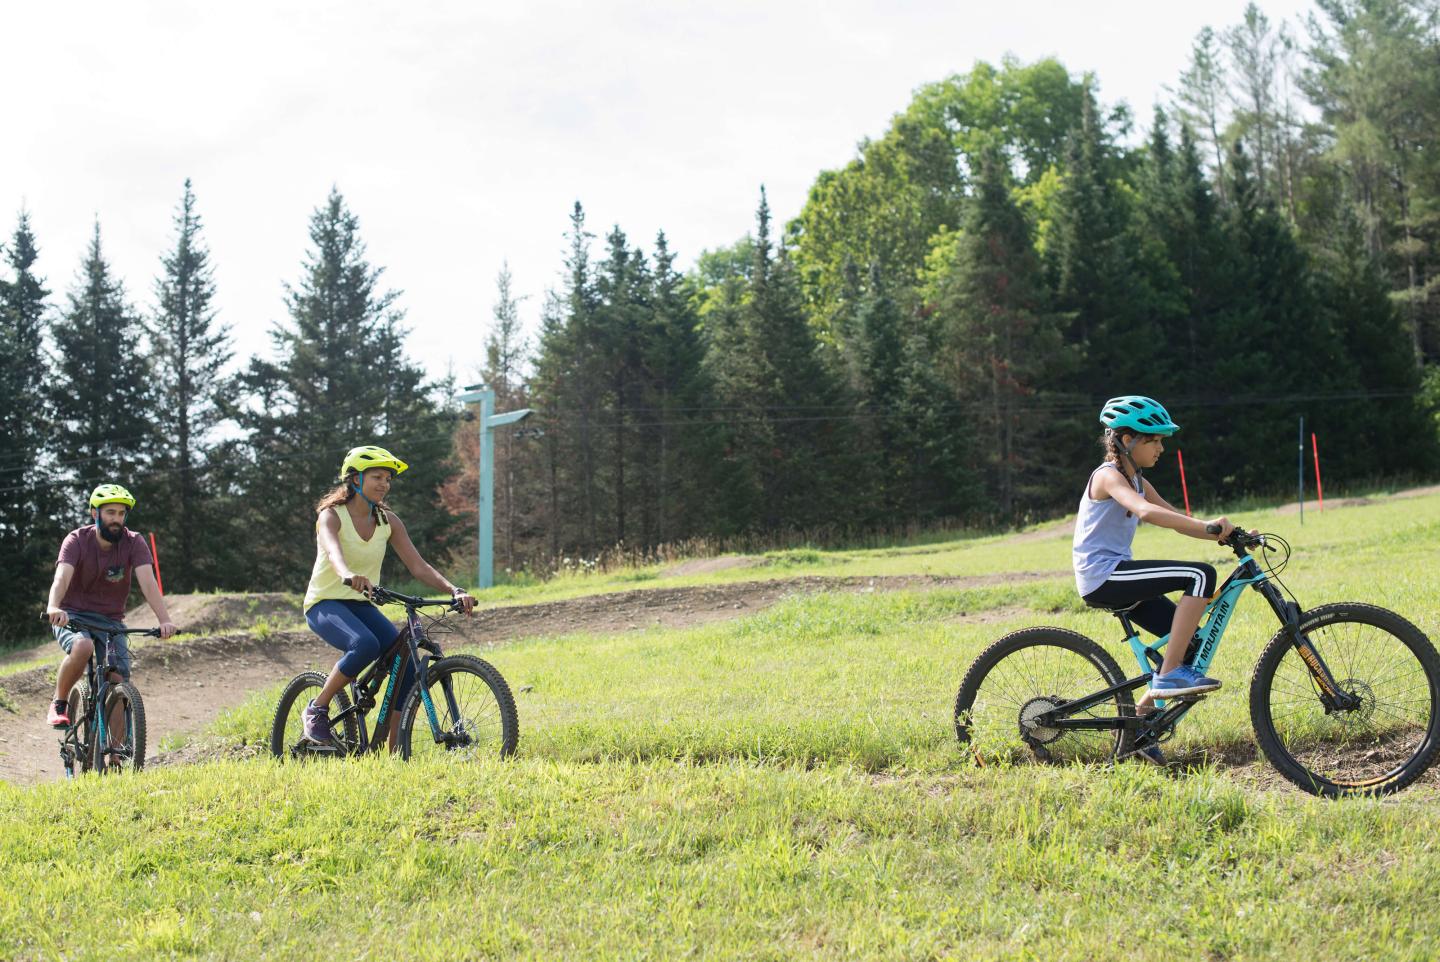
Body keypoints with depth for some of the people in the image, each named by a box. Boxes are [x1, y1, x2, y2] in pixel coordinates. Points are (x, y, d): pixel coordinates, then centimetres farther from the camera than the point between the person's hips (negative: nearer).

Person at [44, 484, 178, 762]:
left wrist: (164, 620, -37)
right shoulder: (76, 541, -13)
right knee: (82, 647, -36)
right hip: (72, 616, -2)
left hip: (111, 621, 2)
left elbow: (148, 582, -22)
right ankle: (59, 703, -12)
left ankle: (115, 751, -2)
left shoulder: (134, 543, -9)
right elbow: (62, 577, -30)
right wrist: (53, 607, -51)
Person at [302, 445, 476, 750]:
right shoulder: (332, 515, -12)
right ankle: (317, 709, -14)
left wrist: (455, 591, -21)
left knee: (408, 665, -17)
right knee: (366, 645, -36)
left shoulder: (388, 521, 3)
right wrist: (348, 575, -58)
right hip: (325, 603, -5)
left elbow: (418, 566, -5)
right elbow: (332, 550, -35)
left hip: (361, 605, 5)